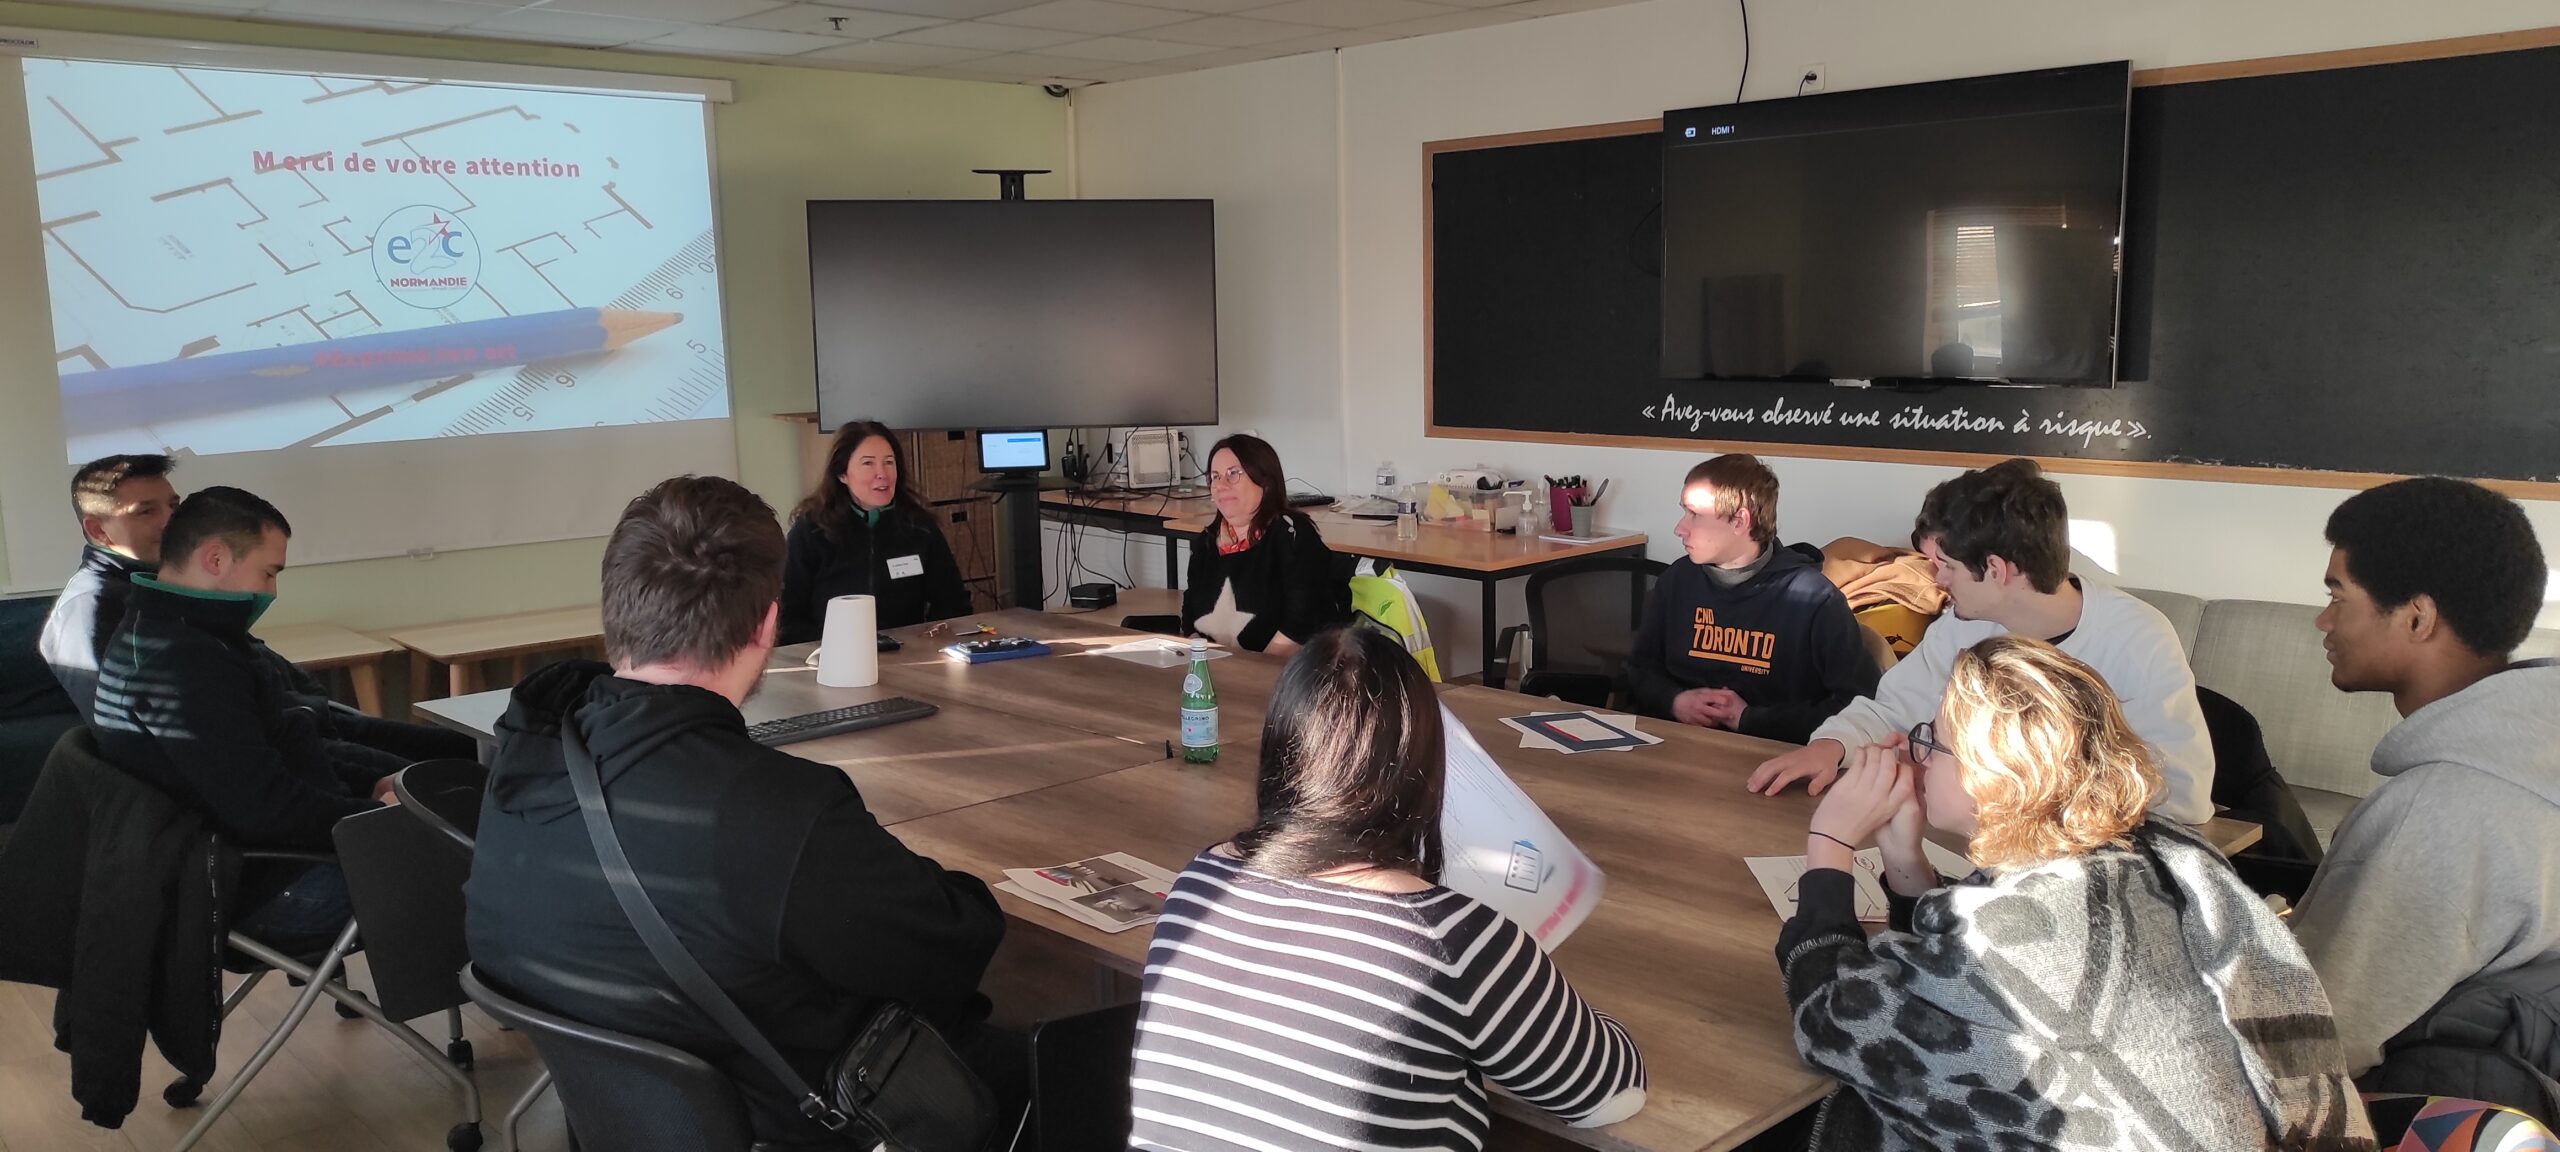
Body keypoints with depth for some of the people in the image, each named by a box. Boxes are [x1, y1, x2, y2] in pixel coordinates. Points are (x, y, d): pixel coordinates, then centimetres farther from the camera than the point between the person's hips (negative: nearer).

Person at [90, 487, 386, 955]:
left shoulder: (164, 634, 12)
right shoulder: (180, 661, -24)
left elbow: (271, 756, 20)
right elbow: (265, 810, -28)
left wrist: (370, 783, 9)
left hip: (249, 852, 10)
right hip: (262, 889, -10)